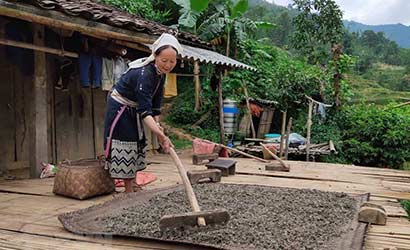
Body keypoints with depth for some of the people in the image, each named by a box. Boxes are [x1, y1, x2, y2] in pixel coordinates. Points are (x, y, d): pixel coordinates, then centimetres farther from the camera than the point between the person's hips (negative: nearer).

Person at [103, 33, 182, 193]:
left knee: (135, 146, 14)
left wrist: (157, 123, -12)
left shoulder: (161, 73, -8)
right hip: (119, 108, -9)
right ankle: (129, 192, -1)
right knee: (125, 149, -8)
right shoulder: (144, 74, -35)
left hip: (133, 110, 9)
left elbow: (155, 102, -2)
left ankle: (131, 188, 25)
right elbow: (145, 110, -43)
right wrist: (160, 135, -53)